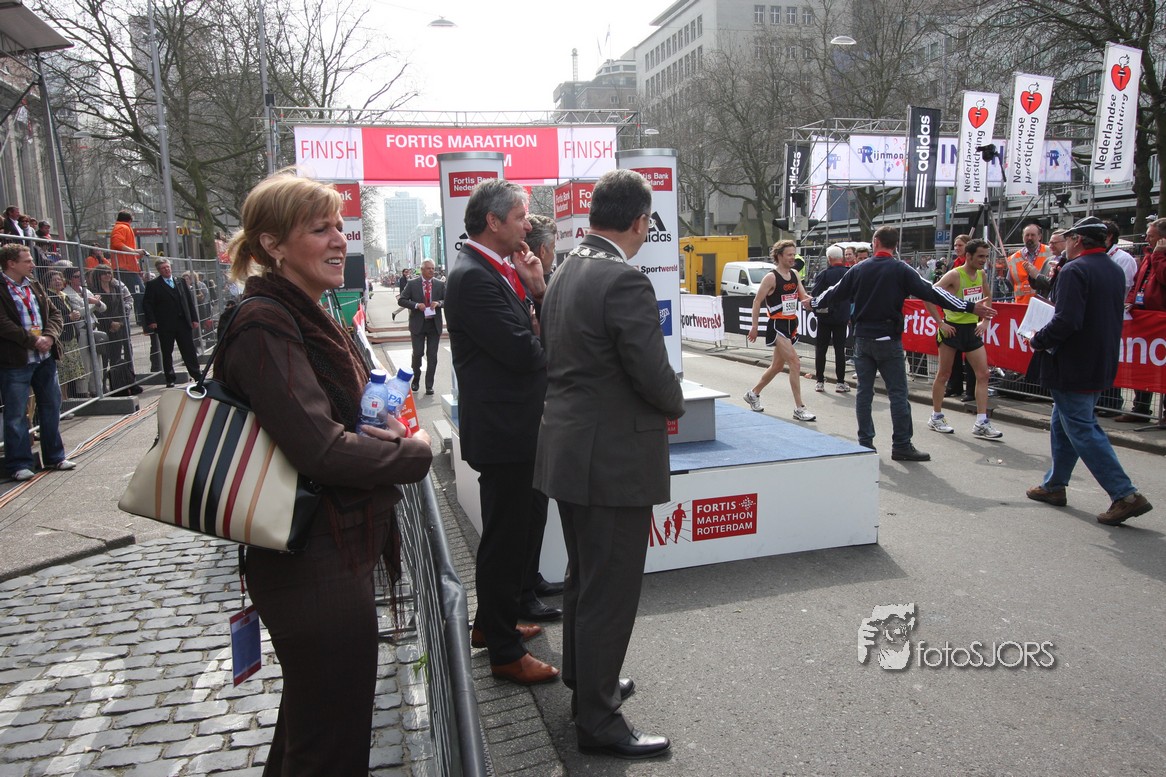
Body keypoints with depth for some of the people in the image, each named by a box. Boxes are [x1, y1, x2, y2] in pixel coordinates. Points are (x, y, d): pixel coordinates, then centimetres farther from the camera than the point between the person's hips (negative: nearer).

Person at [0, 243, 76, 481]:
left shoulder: (35, 286, 14)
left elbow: (55, 314, 11)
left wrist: (49, 337, -6)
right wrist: (33, 341, -17)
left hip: (45, 358, 7)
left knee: (51, 407, 13)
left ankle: (54, 457, 25)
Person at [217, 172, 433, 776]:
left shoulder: (307, 317, 12)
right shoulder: (266, 325, -19)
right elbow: (323, 450, -27)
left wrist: (383, 432, 1)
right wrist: (414, 452, -12)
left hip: (338, 557, 10)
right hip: (317, 569, -10)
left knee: (308, 726, 28)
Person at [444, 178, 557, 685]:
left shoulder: (499, 269, 12)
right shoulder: (472, 277, -19)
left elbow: (536, 337, 9)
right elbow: (524, 353, -25)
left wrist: (536, 291, -7)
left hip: (519, 427, 10)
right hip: (502, 431, -10)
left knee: (517, 528, 22)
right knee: (506, 538, 3)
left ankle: (491, 623, 40)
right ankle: (505, 653, 20)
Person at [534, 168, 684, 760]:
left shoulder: (565, 272, 7)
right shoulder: (625, 281, -21)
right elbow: (654, 375, -21)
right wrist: (675, 405, 1)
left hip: (568, 449, 10)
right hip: (615, 459, -9)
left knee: (583, 576, 24)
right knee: (611, 591, 4)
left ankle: (584, 681, 43)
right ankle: (598, 721, 20)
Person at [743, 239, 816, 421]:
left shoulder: (794, 274, 10)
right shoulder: (771, 277, -12)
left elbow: (803, 296, 12)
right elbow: (757, 301, -9)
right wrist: (754, 326, -10)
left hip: (791, 324, 8)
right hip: (777, 326, -8)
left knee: (777, 365, 17)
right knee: (795, 363, -17)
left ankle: (753, 394, 37)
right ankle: (799, 409, -13)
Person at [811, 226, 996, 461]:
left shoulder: (859, 269, 4)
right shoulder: (901, 270, -6)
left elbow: (835, 291, 15)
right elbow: (931, 292, -11)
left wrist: (814, 303, 34)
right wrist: (971, 307, -10)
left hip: (862, 339, 4)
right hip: (888, 340, -4)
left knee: (864, 391, 9)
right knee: (898, 393, 2)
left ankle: (865, 442, 12)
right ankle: (901, 446, 4)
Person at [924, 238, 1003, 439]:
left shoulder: (981, 274, 6)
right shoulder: (954, 275, -15)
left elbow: (988, 296, 24)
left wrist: (985, 321, 12)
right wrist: (940, 323, -18)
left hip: (972, 329, 7)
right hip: (953, 329, -6)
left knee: (983, 374, -1)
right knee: (944, 374, 5)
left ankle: (981, 424, 2)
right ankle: (936, 418, 17)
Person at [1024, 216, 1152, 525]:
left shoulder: (1074, 270, -17)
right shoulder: (1115, 271, 11)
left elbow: (1066, 321, -26)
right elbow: (1112, 319, 19)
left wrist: (1038, 341, -11)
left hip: (1072, 367, -9)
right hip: (1102, 365, 9)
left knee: (1082, 431, -4)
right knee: (1062, 425, 19)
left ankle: (1126, 495, -4)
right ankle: (1055, 485, 27)